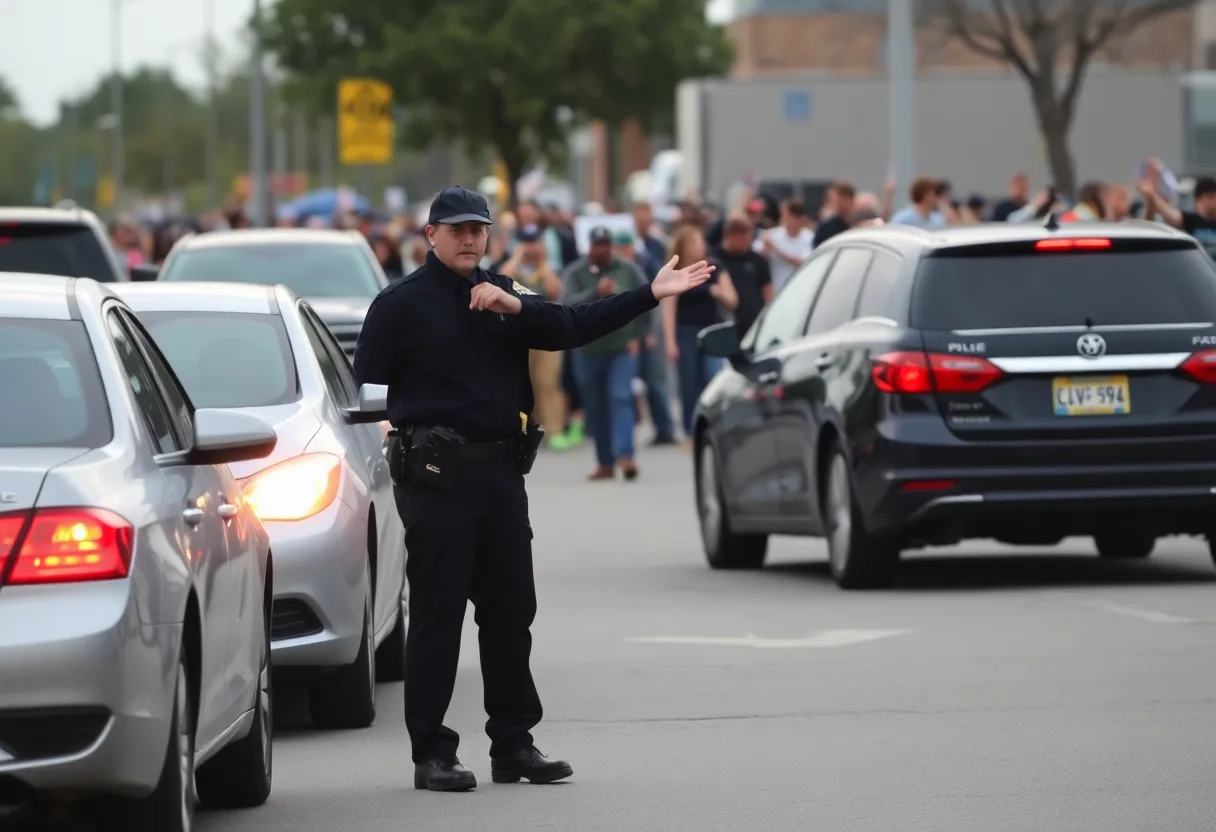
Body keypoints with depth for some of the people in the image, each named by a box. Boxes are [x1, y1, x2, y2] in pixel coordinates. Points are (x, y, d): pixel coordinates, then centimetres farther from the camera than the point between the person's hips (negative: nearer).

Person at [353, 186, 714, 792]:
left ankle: (514, 744, 18)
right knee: (437, 615, -4)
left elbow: (571, 327, 6)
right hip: (435, 475, -6)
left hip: (501, 472, 6)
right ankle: (431, 754, 1)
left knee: (510, 610, 10)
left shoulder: (501, 295, 16)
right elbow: (365, 387, -5)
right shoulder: (401, 304, -1)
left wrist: (650, 295, -3)